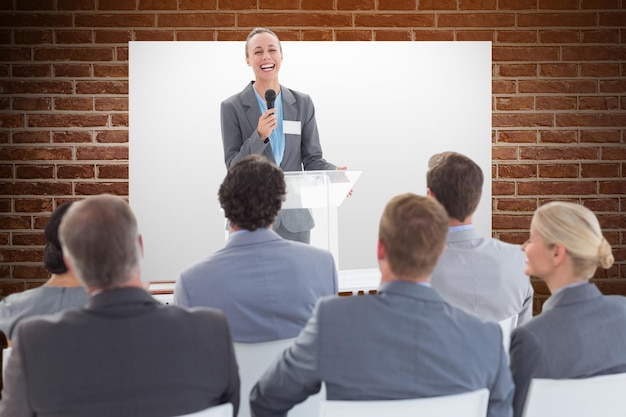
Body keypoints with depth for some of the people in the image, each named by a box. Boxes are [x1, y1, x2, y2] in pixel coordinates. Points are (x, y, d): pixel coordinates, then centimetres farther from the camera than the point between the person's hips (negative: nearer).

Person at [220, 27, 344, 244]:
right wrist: (259, 136, -20)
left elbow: (312, 158, 6)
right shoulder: (232, 107, -1)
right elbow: (233, 166, -5)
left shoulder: (302, 103, 6)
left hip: (294, 219, 2)